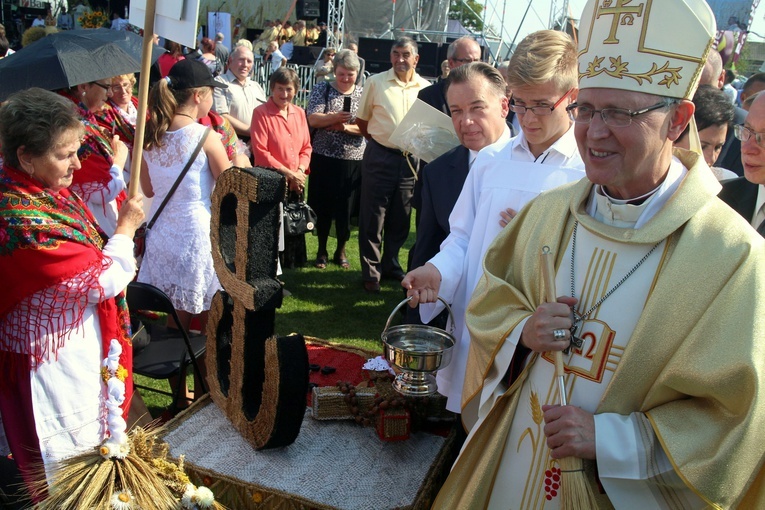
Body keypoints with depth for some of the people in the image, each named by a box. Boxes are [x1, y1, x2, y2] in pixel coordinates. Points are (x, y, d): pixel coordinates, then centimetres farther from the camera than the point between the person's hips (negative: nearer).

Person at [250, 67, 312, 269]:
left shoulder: (299, 113, 10)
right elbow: (260, 152, -14)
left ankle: (292, 264, 27)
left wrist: (300, 171, -6)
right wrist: (288, 173, -15)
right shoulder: (261, 113, -8)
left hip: (296, 183, 6)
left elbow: (306, 147, 11)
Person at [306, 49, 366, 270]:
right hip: (324, 158, 0)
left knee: (346, 207, 6)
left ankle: (341, 251, 23)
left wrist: (346, 127, -17)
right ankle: (321, 250, 23)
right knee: (322, 206, 7)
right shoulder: (322, 89, 3)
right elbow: (312, 119, -9)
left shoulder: (363, 94, 5)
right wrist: (335, 117, -24)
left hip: (353, 160, 1)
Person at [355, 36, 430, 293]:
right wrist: (378, 139, 5)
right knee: (373, 217, 2)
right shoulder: (376, 82, -2)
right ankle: (371, 272, 13)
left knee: (400, 218, 13)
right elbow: (361, 120, 6)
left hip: (410, 159, 3)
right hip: (380, 156, -2)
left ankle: (391, 265, 29)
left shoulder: (425, 87, 4)